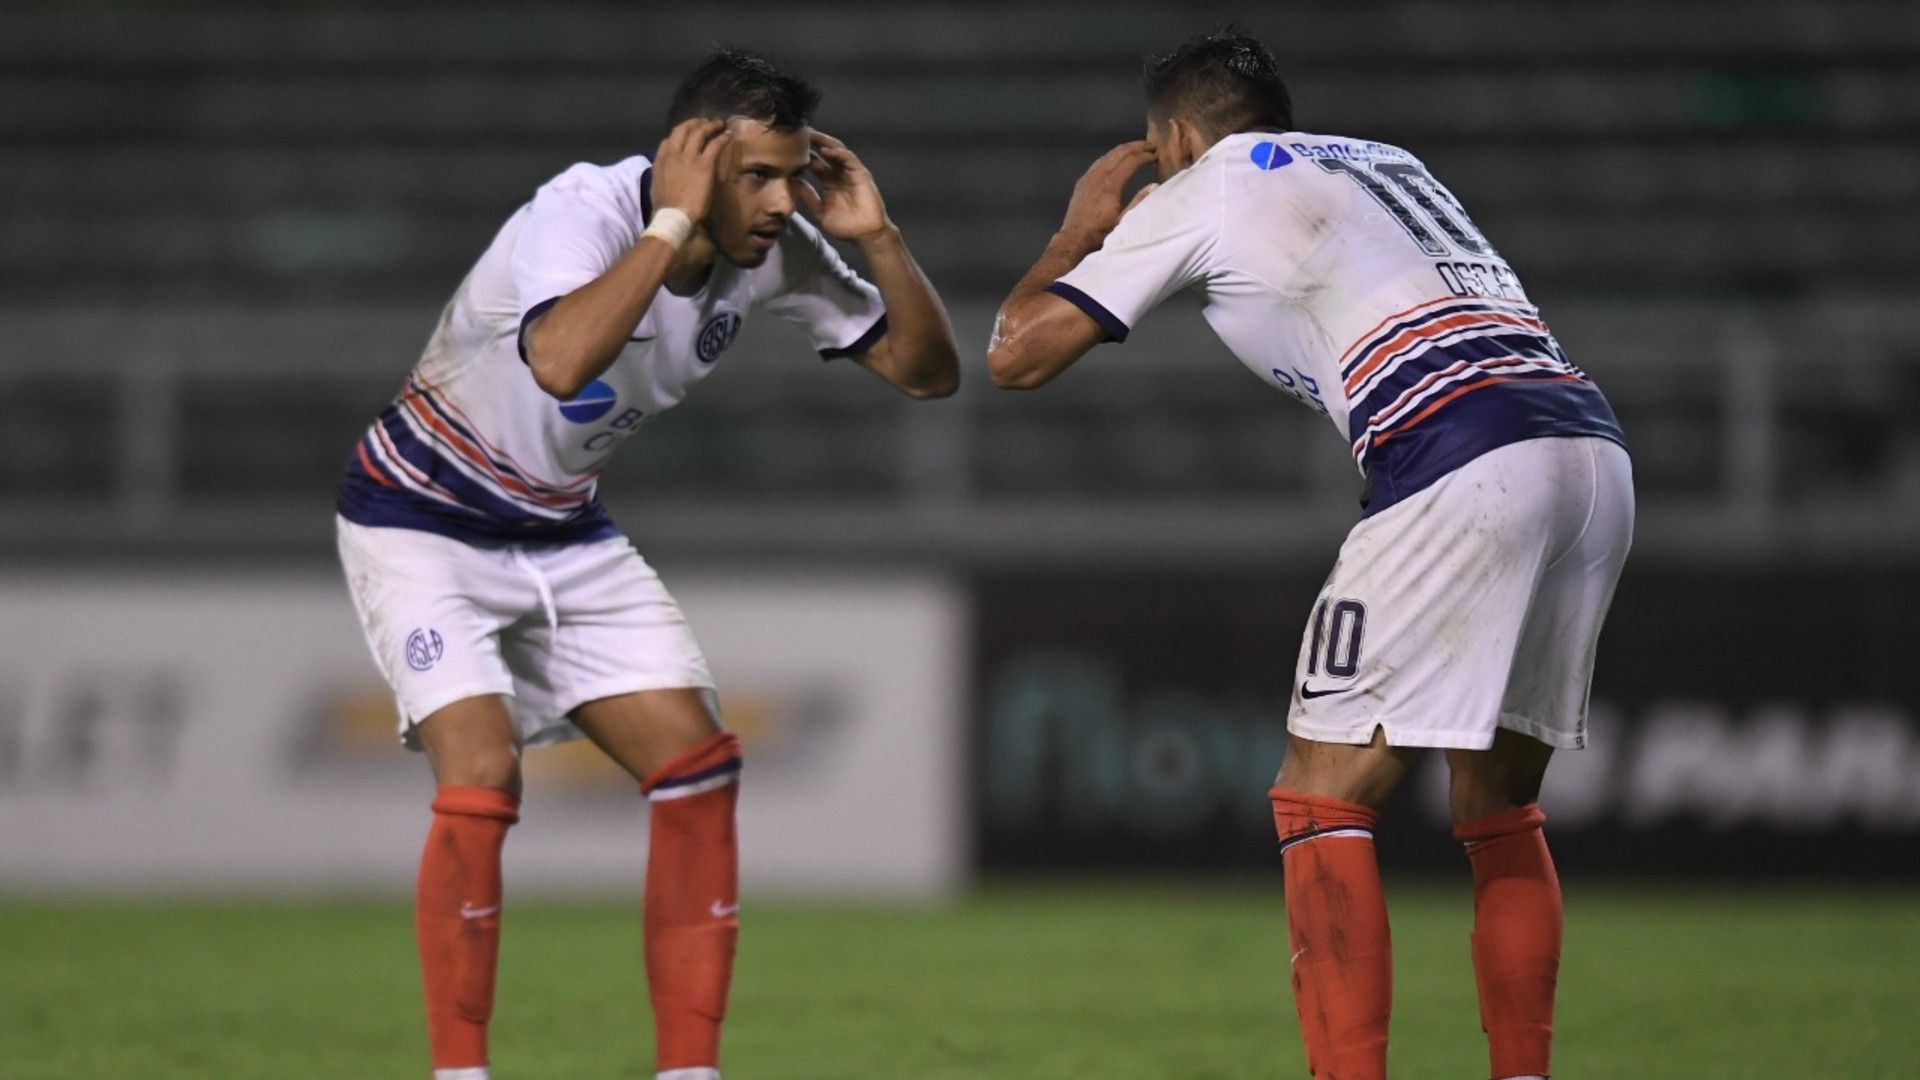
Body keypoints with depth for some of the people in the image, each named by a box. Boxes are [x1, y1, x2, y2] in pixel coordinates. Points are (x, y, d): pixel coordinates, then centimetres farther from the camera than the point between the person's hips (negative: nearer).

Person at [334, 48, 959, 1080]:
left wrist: (876, 236, -20)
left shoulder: (771, 252, -11)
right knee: (482, 777, -23)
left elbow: (927, 369, -5)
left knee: (698, 770, -4)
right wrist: (675, 222, -44)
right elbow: (562, 363, -51)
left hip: (564, 531, 7)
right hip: (421, 519, -7)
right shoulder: (581, 215, -30)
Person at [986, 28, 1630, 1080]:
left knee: (1321, 802, -2)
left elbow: (1016, 354, 15)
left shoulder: (1199, 193, 12)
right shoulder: (1381, 160, 31)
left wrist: (1077, 234, 33)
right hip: (1593, 445, 7)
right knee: (1500, 810, 18)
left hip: (1461, 460, -7)